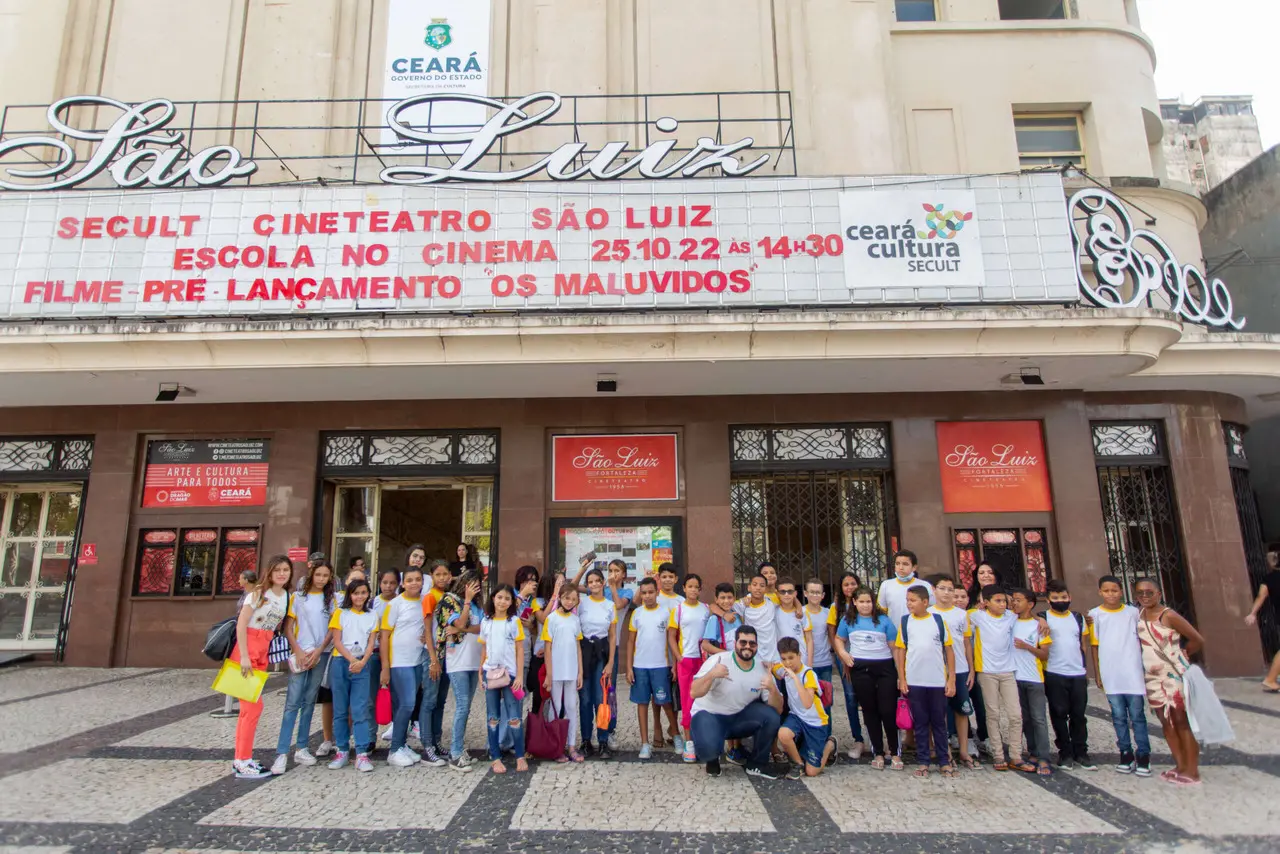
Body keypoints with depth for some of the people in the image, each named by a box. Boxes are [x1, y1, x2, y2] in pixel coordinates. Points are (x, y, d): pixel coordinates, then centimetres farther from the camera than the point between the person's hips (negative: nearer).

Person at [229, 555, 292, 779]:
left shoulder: (287, 596, 8)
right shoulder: (258, 592, -11)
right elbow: (241, 624, -15)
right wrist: (244, 656, -19)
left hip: (263, 651, 7)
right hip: (247, 649, -7)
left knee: (249, 706, 12)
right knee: (254, 706, -7)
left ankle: (241, 758, 21)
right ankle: (243, 762, 2)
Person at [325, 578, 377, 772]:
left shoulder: (372, 616, 10)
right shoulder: (340, 613, 5)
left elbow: (371, 644, 5)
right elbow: (336, 641, -3)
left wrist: (362, 662, -13)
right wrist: (351, 659, -14)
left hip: (361, 665, 0)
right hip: (341, 663, 0)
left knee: (361, 710, -4)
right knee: (340, 710, 5)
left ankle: (362, 753, -4)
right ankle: (341, 750, 15)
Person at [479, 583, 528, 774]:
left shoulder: (514, 622, -2)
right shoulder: (486, 622, 6)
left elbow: (520, 650, -3)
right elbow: (484, 650, 12)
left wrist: (520, 675, -8)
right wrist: (480, 672, 6)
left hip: (510, 673, -3)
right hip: (490, 673, 3)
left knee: (514, 716, -1)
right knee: (493, 717, 8)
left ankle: (520, 756, 10)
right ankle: (496, 758, 16)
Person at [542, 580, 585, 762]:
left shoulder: (576, 619, 5)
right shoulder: (552, 618, -7)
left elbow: (578, 647, 9)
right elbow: (548, 648, -7)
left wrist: (580, 672, 5)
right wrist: (548, 674, -9)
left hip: (572, 671, 4)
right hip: (556, 672, -4)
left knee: (572, 708, 8)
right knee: (557, 708, 6)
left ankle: (572, 746, 16)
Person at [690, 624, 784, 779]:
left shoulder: (763, 669, -6)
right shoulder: (718, 661, -19)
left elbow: (778, 710, -7)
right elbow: (694, 693, -24)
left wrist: (772, 689, -27)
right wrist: (711, 675, -41)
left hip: (740, 716, 5)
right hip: (709, 715, -4)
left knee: (772, 717, -21)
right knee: (708, 747, -34)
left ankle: (755, 765, 2)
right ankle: (712, 757, 6)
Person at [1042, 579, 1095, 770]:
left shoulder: (1078, 618, 12)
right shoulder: (1043, 619, -1)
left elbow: (1084, 645, 16)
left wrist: (1086, 669, 12)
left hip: (1078, 674, 3)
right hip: (1054, 675, -3)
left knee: (1079, 715, 7)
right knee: (1059, 714, 3)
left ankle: (1081, 754, 16)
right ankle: (1065, 753, 13)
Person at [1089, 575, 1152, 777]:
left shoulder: (1133, 612, 4)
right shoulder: (1095, 615, 2)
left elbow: (1142, 640, 9)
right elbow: (1094, 646, 5)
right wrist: (1097, 674, 5)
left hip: (1133, 673, 0)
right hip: (1110, 676, 0)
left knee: (1137, 716, 3)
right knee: (1118, 716, 7)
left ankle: (1144, 755, 11)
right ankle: (1126, 754, 16)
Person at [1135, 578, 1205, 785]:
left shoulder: (1168, 615, -13)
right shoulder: (1138, 616, 5)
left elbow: (1198, 641, -8)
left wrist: (1178, 655, 3)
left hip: (1175, 676, -6)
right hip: (1153, 678, 6)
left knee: (1182, 722, 1)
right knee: (1166, 723, 11)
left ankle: (1192, 770, 8)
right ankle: (1180, 766, 21)